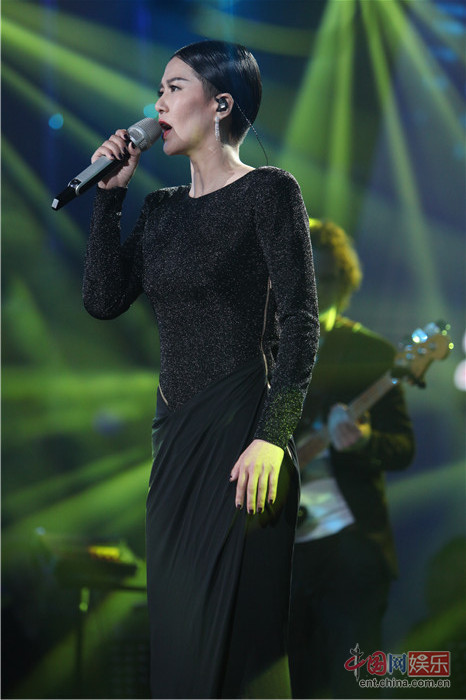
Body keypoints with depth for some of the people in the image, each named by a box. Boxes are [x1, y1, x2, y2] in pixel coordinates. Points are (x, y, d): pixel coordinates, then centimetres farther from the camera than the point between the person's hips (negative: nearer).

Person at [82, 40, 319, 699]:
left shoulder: (269, 191, -6)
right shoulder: (161, 208, 15)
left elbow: (301, 322, -11)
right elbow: (104, 299, 6)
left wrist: (273, 436, -19)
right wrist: (108, 193, 4)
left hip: (240, 429, -7)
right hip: (175, 431, 7)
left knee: (231, 625, -4)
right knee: (174, 615, 10)